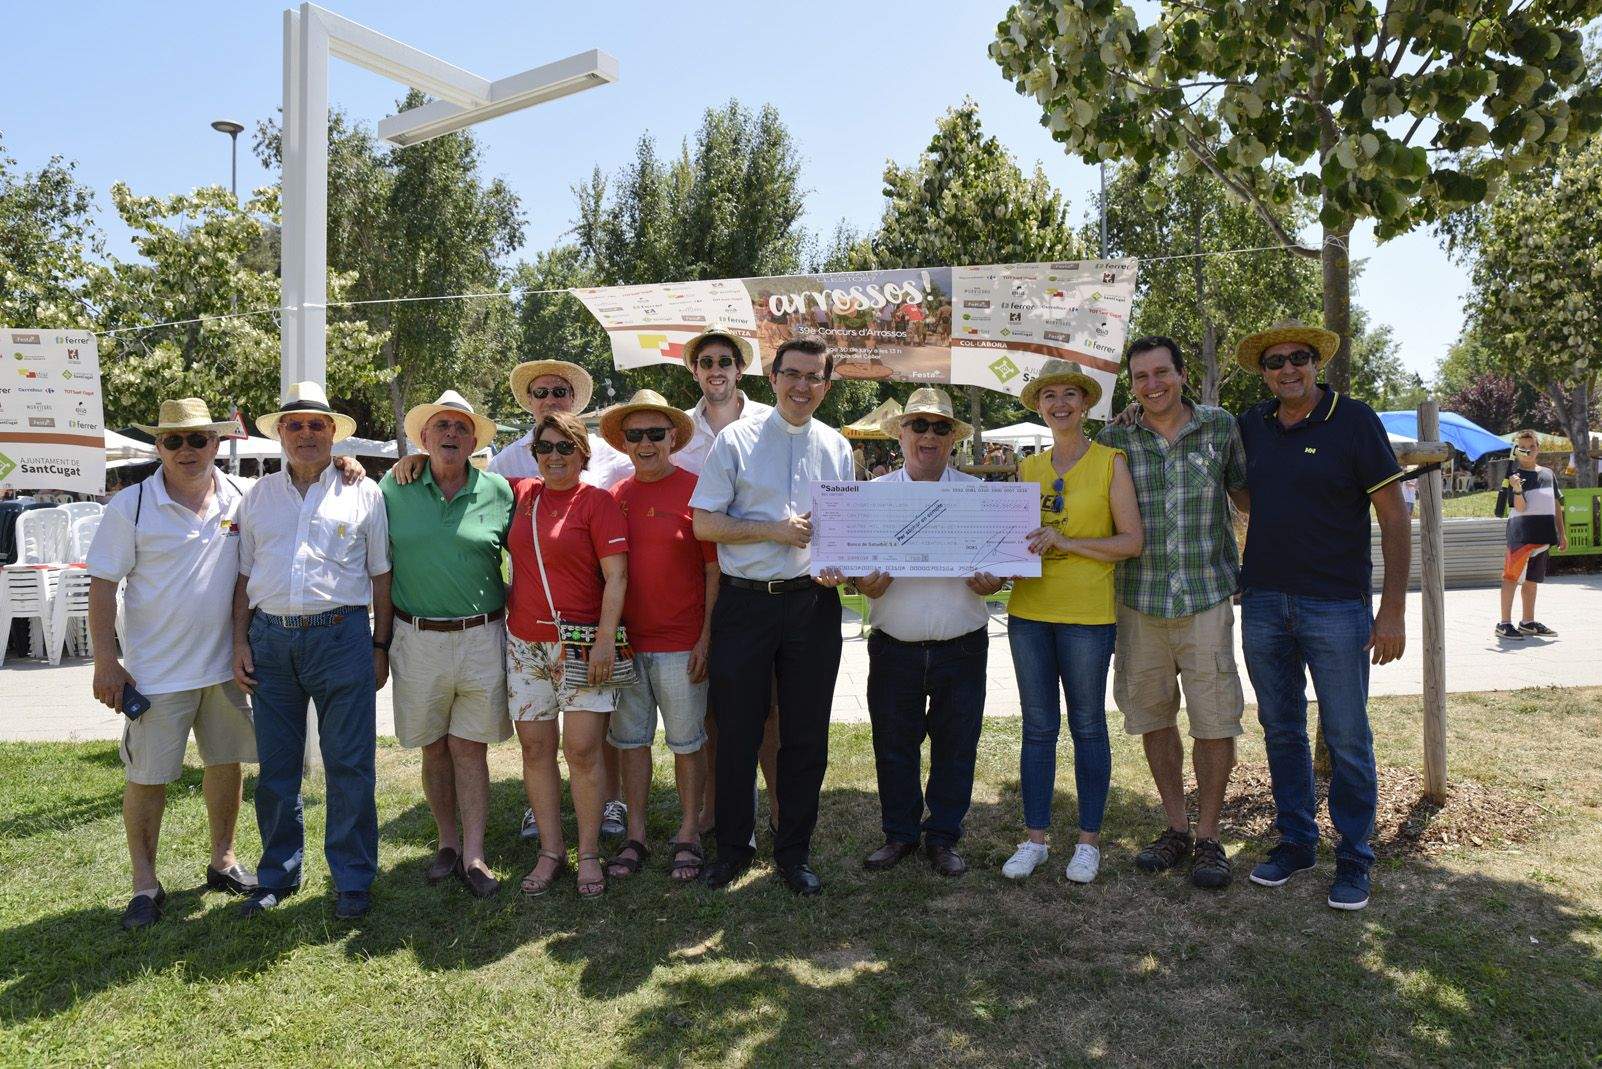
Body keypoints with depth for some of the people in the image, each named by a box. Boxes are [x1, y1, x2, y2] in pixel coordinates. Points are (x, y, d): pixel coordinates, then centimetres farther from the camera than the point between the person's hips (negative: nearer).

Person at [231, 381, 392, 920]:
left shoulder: (363, 493, 6)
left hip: (341, 636, -3)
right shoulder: (258, 496, 14)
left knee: (349, 765, 1)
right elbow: (244, 575, 15)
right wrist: (240, 642, 5)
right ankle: (278, 875, 27)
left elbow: (381, 575, 6)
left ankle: (353, 880, 14)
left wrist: (381, 646, 2)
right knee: (275, 767, 11)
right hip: (270, 638, 3)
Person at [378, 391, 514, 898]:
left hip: (482, 637, -1)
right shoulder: (394, 489, 3)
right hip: (418, 640, 1)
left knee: (470, 747, 3)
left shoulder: (498, 491, 1)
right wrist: (380, 642, 4)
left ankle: (473, 855, 11)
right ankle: (448, 843, 27)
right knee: (434, 749, 11)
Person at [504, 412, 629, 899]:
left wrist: (605, 640, -15)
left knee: (583, 749, -5)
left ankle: (589, 854, 9)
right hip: (525, 642, 5)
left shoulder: (597, 501, -4)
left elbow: (616, 576, -8)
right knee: (535, 747, 7)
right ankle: (550, 851, 18)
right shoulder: (521, 494, 10)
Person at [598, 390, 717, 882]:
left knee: (687, 741, 7)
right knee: (631, 740, 12)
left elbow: (715, 569, -6)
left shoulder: (696, 490, -6)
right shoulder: (615, 497, 6)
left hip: (681, 644, -4)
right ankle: (635, 837, 25)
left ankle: (688, 835, 22)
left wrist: (707, 636, -10)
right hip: (625, 643, 4)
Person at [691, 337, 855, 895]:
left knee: (806, 735, 9)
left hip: (813, 602, 3)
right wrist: (774, 530, -14)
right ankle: (733, 847, 24)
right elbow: (704, 523, -4)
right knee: (737, 732, 6)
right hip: (745, 603, -2)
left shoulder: (837, 448, 11)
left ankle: (794, 850, 25)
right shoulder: (736, 440, 1)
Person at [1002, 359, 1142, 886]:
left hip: (1087, 612, -4)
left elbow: (1132, 541, -7)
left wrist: (1065, 542, -16)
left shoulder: (1110, 462, -2)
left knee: (1088, 726, 6)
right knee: (1037, 727, 9)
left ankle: (1089, 840, 19)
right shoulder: (1026, 467, 10)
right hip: (1029, 610, 4)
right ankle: (1035, 837, 19)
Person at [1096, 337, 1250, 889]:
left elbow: (1247, 494, 14)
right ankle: (1176, 827, 28)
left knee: (1215, 722, 1)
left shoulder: (1222, 427, 1)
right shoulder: (1114, 439, 1)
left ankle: (1208, 836, 18)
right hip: (1138, 603, 1)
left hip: (1207, 599, -1)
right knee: (1153, 719, 11)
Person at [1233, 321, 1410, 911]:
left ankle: (1353, 860, 16)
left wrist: (1393, 611, -11)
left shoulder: (1354, 420, -6)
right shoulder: (1251, 425, 7)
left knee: (1347, 739, 2)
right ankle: (1295, 841, 27)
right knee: (1280, 731, 13)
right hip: (1263, 602, 5)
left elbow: (1394, 514, -6)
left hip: (1335, 606, -4)